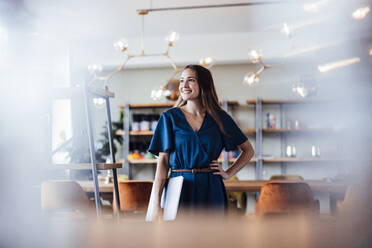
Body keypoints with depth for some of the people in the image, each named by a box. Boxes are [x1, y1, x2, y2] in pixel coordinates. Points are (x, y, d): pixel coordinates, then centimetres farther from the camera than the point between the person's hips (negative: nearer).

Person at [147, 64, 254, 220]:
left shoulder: (219, 118, 6)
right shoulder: (170, 117, 3)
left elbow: (248, 150, 17)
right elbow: (163, 162, -3)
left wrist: (228, 173, 4)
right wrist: (156, 205, -10)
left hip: (210, 191, 1)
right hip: (180, 190, -1)